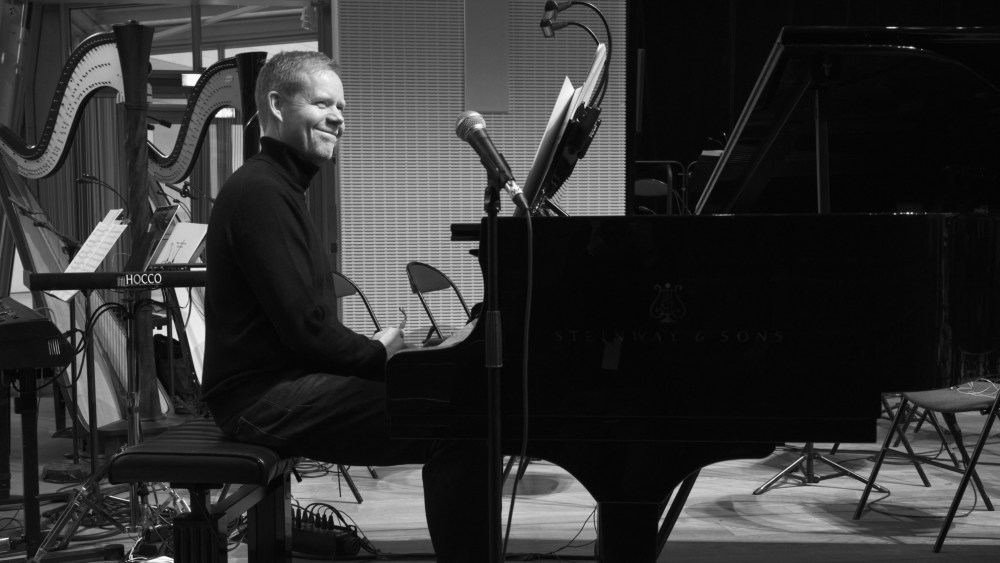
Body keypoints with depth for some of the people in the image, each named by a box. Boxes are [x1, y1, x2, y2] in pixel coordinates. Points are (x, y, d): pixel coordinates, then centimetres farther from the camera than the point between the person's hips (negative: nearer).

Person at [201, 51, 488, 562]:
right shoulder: (260, 192, -15)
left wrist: (370, 347, 4)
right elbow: (302, 327, -21)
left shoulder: (278, 185, 19)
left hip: (282, 378, 11)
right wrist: (379, 354, -8)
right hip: (266, 398, -11)